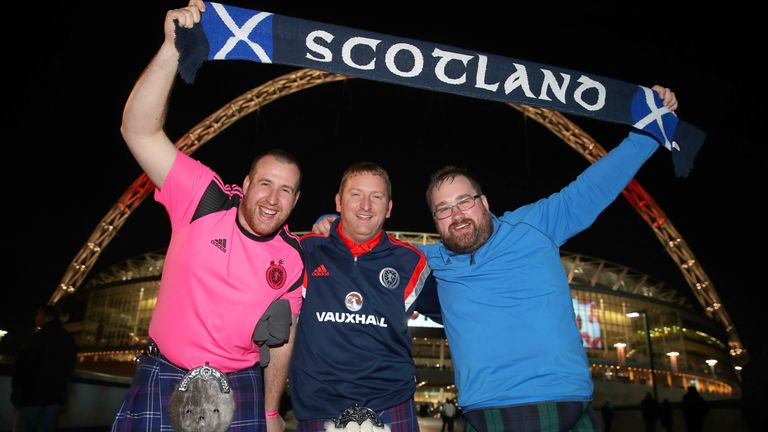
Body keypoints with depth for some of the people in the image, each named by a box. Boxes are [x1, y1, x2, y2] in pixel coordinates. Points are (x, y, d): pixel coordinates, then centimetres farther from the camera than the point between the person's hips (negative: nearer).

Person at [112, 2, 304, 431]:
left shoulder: (293, 258, -6)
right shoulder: (205, 201, -13)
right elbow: (139, 131, -21)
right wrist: (173, 48, -31)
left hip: (241, 391, 2)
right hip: (162, 381, -1)